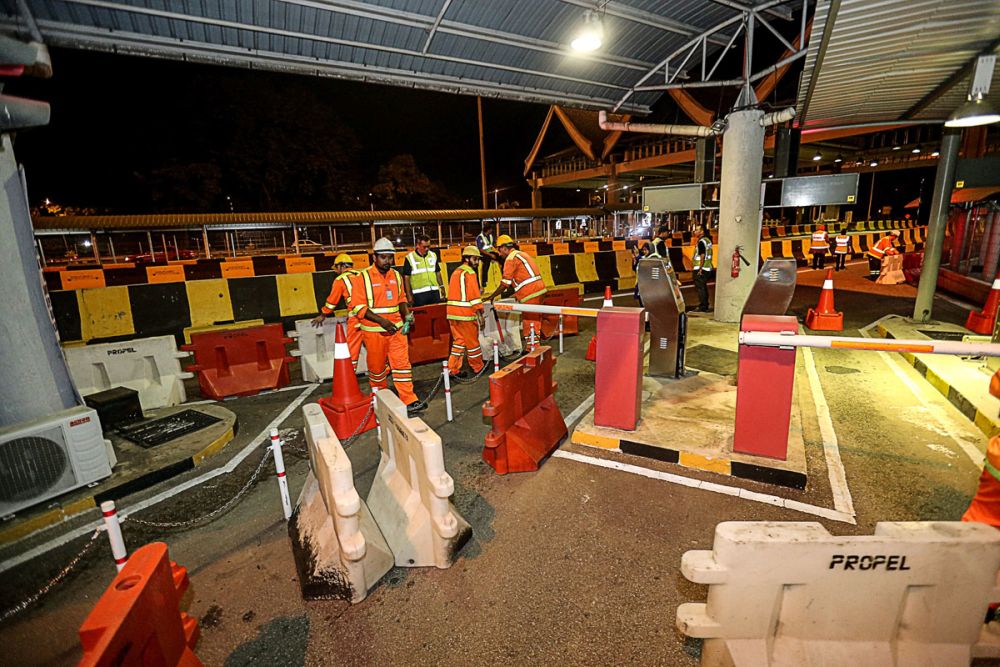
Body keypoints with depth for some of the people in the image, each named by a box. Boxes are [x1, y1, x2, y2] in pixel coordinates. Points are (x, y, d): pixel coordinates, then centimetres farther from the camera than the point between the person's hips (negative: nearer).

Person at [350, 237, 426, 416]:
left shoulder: (396, 275, 8)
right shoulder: (363, 277, -8)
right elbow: (358, 306, -12)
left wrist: (407, 315, -1)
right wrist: (381, 320, -21)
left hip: (396, 328, 3)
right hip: (374, 331, -3)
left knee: (402, 363, -3)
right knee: (377, 367, 11)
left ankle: (409, 401, -2)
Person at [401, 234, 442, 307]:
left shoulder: (433, 256, 10)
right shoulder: (410, 258, -3)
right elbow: (406, 278, -2)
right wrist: (409, 296, -6)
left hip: (434, 292, 4)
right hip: (419, 294, -4)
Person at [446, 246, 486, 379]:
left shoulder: (456, 272, 18)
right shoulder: (469, 273, -10)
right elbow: (474, 295, -16)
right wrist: (480, 315, -15)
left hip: (452, 313, 8)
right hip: (465, 314, -8)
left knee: (459, 341, 13)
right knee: (473, 342, 7)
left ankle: (453, 369, 10)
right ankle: (478, 368, 21)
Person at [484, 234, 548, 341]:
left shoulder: (511, 259, -8)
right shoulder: (521, 254, 22)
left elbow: (505, 283, -11)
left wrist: (492, 296, -2)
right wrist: (518, 294, 28)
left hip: (530, 293, -10)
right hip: (539, 288, 10)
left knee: (529, 322, -3)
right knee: (535, 320, 15)